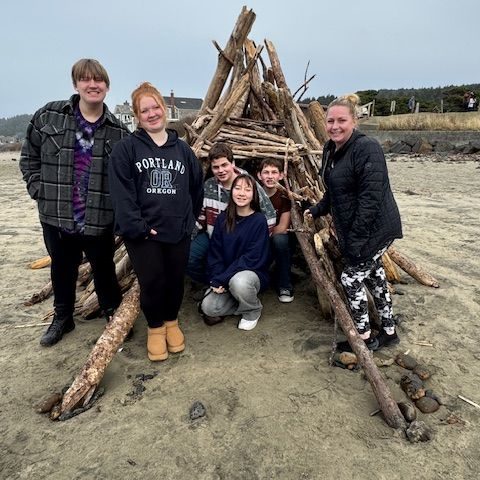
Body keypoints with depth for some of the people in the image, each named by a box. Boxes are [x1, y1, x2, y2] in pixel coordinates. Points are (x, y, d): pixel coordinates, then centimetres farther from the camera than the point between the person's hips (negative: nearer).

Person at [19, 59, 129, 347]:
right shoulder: (49, 116, 1)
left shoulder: (118, 132, -3)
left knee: (104, 269, 12)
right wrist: (38, 189, 1)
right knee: (62, 269, 18)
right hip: (55, 216, 2)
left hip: (99, 220, -2)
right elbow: (29, 156, 10)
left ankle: (114, 315, 35)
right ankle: (62, 318, 40)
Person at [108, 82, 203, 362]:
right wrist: (136, 226, -16)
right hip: (142, 232, -3)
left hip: (179, 231, 3)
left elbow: (197, 186, 16)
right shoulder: (126, 149, -2)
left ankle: (172, 322, 34)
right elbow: (121, 192, -9)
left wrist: (190, 218, 12)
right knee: (152, 281, -2)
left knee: (176, 280, 9)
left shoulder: (182, 149, 10)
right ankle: (155, 328, 24)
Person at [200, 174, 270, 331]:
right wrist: (216, 280, -16)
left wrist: (222, 279, -22)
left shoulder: (259, 221, -12)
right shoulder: (223, 219, 1)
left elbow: (253, 257, -18)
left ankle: (253, 311, -4)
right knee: (208, 307, -18)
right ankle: (243, 302, 9)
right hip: (225, 278, 4)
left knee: (238, 281, -37)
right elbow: (214, 252, 0)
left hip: (253, 273, -3)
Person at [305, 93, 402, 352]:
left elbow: (371, 198, -27)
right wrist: (317, 210, 14)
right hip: (352, 230, 10)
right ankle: (388, 331, 34)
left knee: (352, 277, -3)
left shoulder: (366, 148, -22)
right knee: (373, 274, 17)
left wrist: (356, 240, -27)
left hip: (375, 229, -10)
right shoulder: (330, 149, 7)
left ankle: (364, 337, 16)